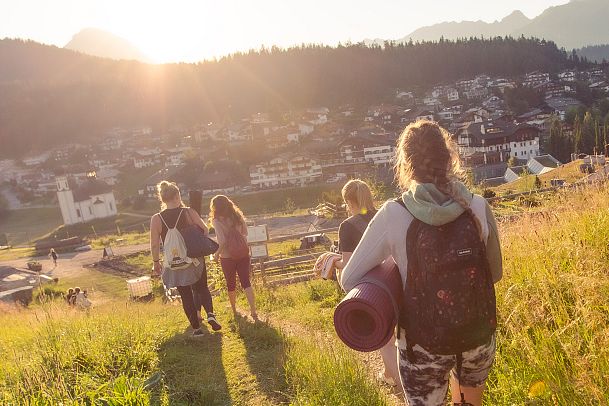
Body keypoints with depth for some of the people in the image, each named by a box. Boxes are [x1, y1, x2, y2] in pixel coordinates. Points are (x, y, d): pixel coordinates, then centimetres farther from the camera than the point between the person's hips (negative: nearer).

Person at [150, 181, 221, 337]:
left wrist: (156, 262, 7)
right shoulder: (189, 212, -10)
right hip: (195, 260, 0)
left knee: (186, 296, 14)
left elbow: (154, 245, -6)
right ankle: (210, 314, -1)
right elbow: (205, 230, -2)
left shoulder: (156, 219, -9)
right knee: (202, 288, 21)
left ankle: (196, 328, 20)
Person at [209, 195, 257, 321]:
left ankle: (234, 311, 31)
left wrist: (217, 253, -4)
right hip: (243, 254, 3)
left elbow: (222, 241, -18)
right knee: (246, 282, 7)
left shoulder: (217, 221, -13)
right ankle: (253, 312, -3)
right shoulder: (238, 216, 0)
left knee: (231, 284, 16)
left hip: (227, 257, -3)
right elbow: (245, 233, 5)